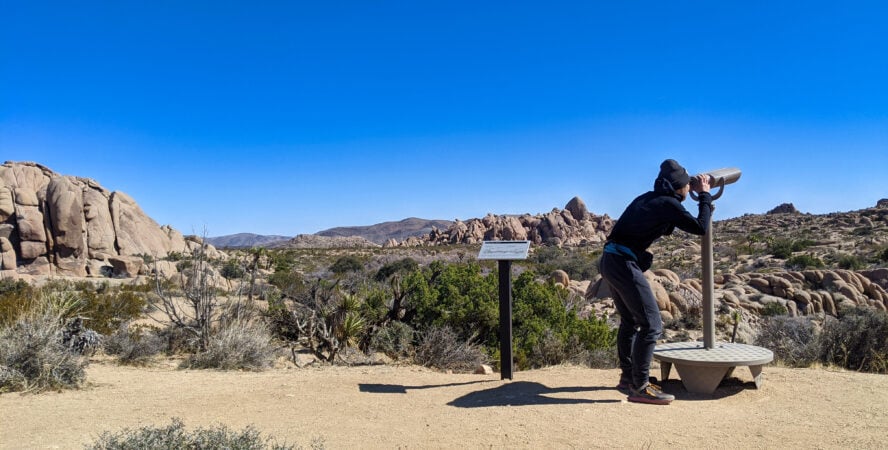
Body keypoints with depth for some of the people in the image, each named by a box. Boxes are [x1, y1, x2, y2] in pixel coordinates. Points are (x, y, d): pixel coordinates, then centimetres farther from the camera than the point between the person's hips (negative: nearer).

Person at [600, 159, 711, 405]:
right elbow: (700, 228, -2)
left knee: (630, 321, 21)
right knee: (651, 324, -4)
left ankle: (628, 377, 31)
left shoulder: (647, 199, 16)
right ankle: (639, 387, 0)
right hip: (625, 264, -10)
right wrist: (705, 195, 9)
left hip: (609, 262, 10)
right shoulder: (668, 204, -8)